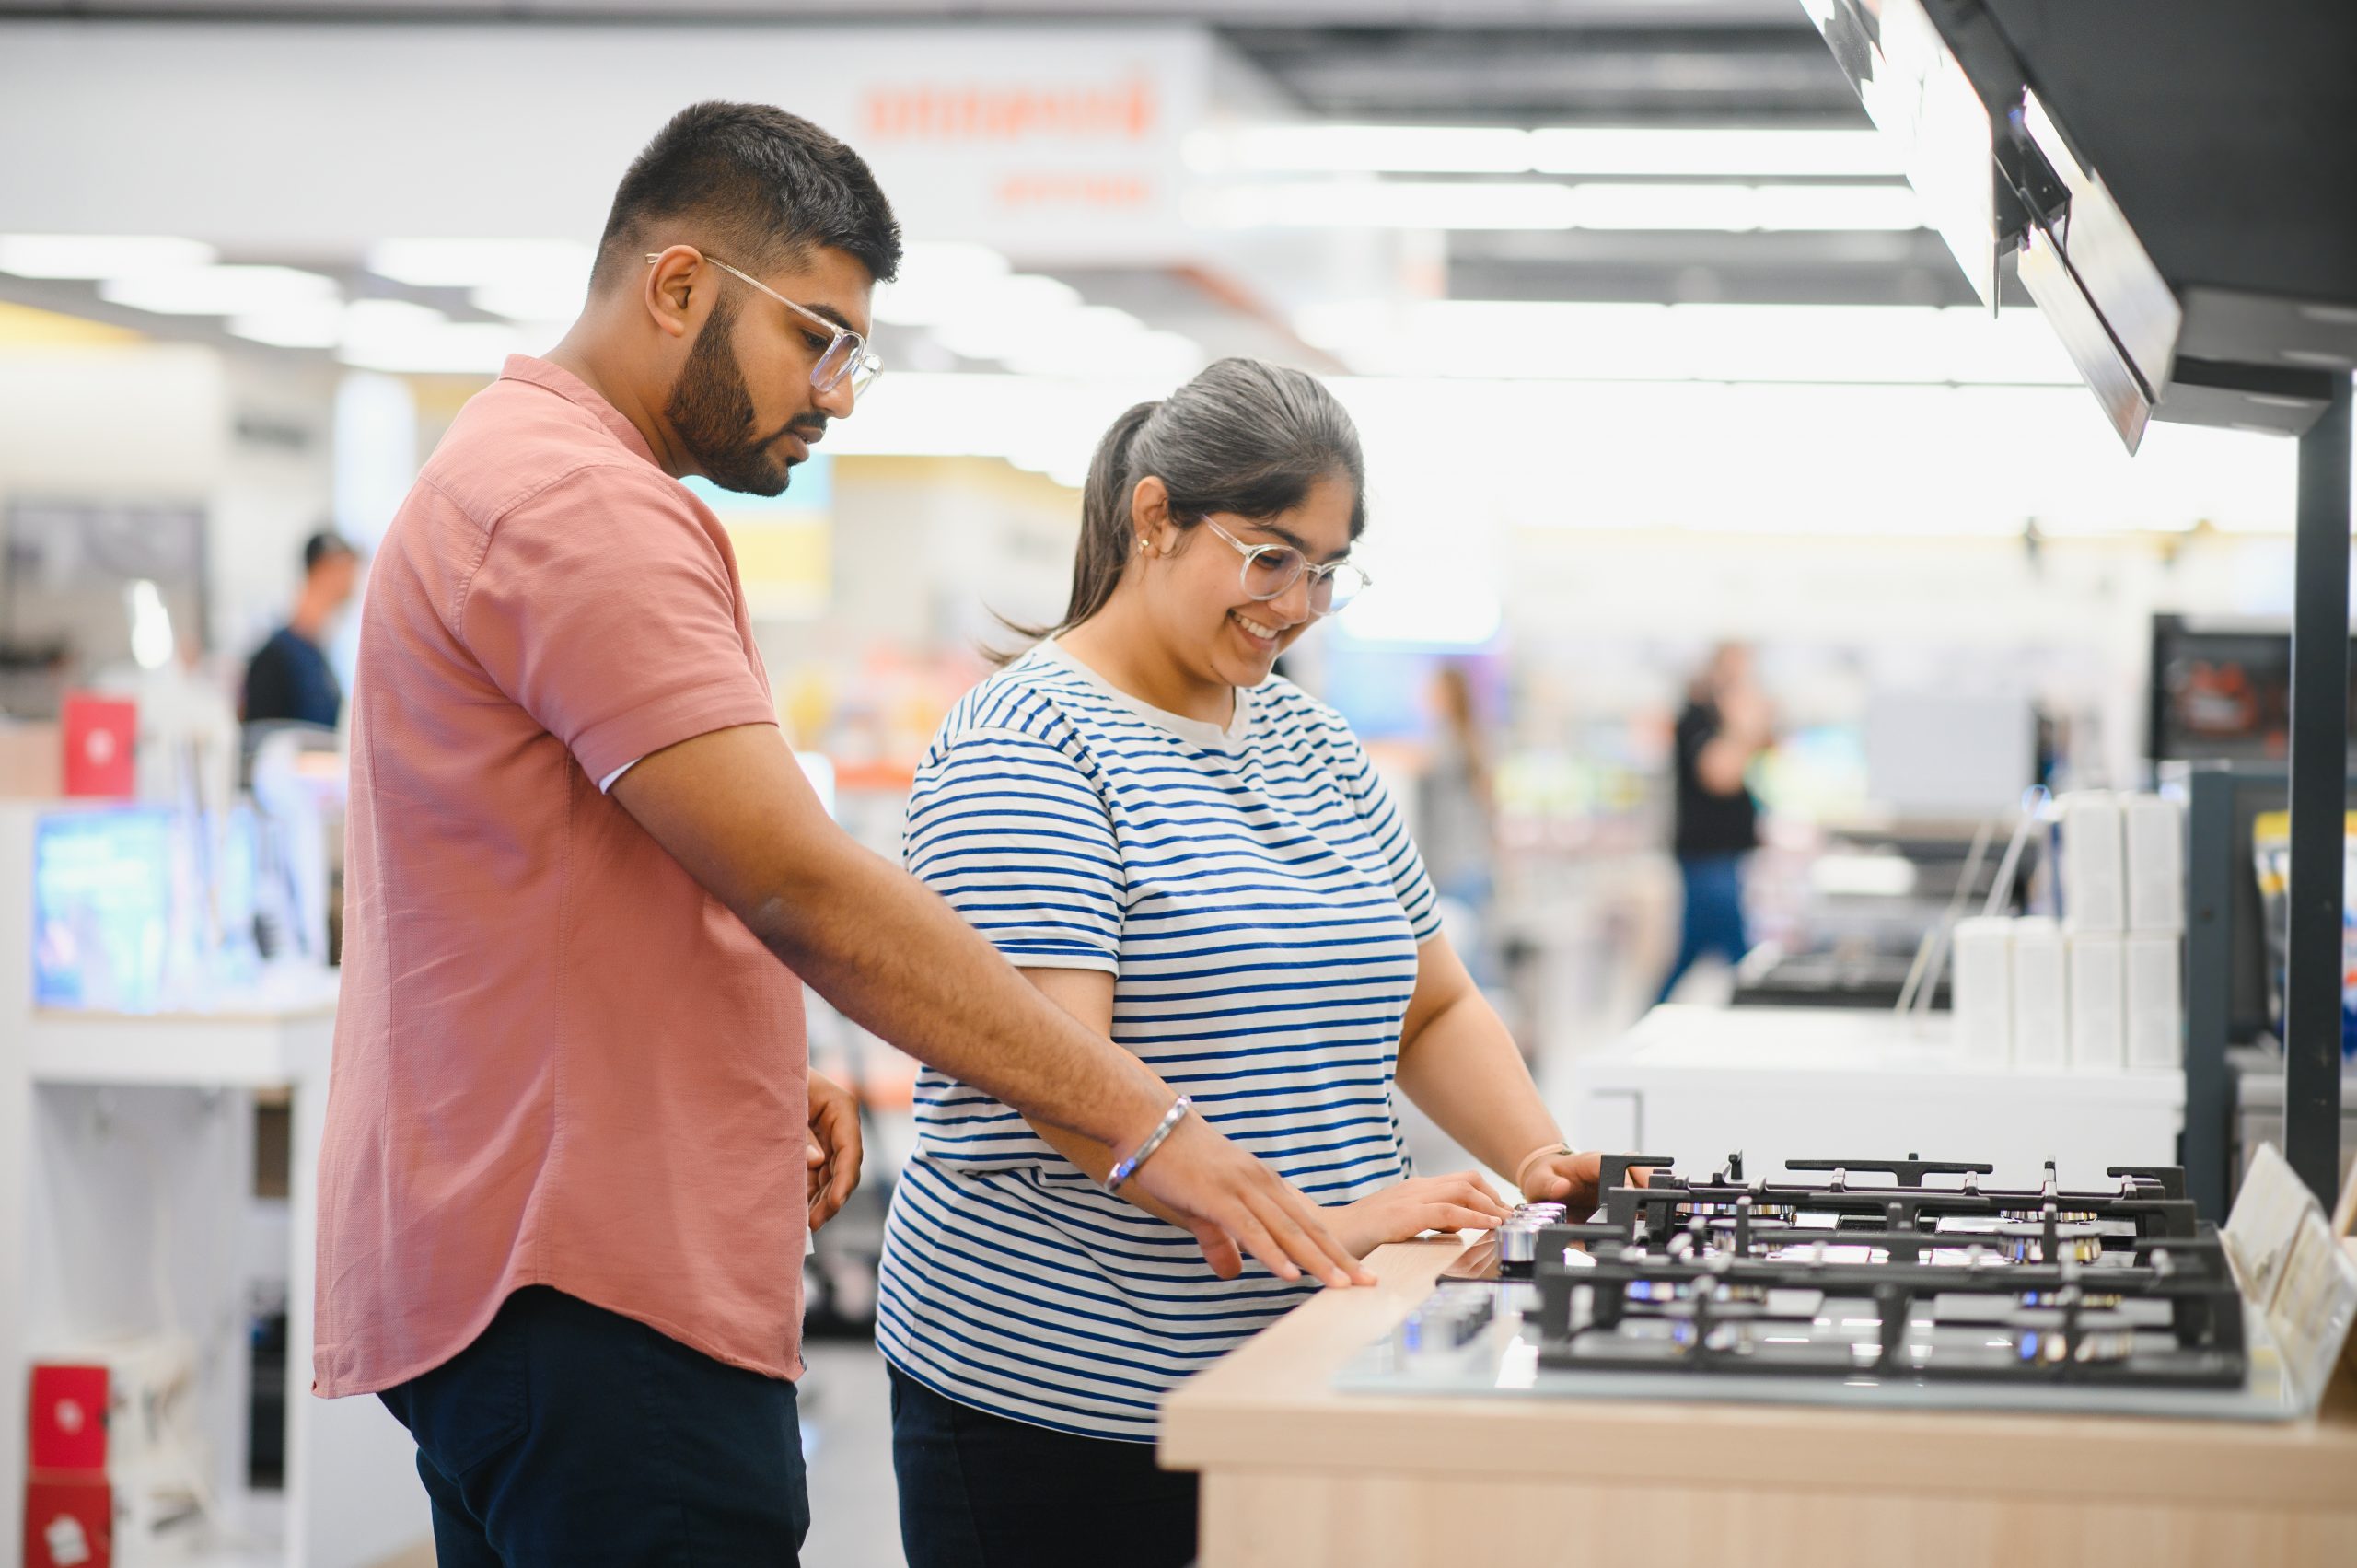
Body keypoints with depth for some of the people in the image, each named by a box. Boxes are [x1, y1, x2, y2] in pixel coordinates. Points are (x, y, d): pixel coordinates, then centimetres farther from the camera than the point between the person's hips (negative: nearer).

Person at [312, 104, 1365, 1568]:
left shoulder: (523, 476, 20)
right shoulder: (585, 506, -16)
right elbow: (805, 889, -23)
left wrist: (760, 1067, 12)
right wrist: (1148, 1123, -22)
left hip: (496, 1267, 11)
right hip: (591, 1287, -11)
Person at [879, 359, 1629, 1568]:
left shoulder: (1313, 744, 15)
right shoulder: (1025, 745, -10)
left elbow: (1433, 1010, 21)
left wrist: (1541, 1161, 2)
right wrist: (1313, 1227, -27)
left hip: (1301, 1381, 7)